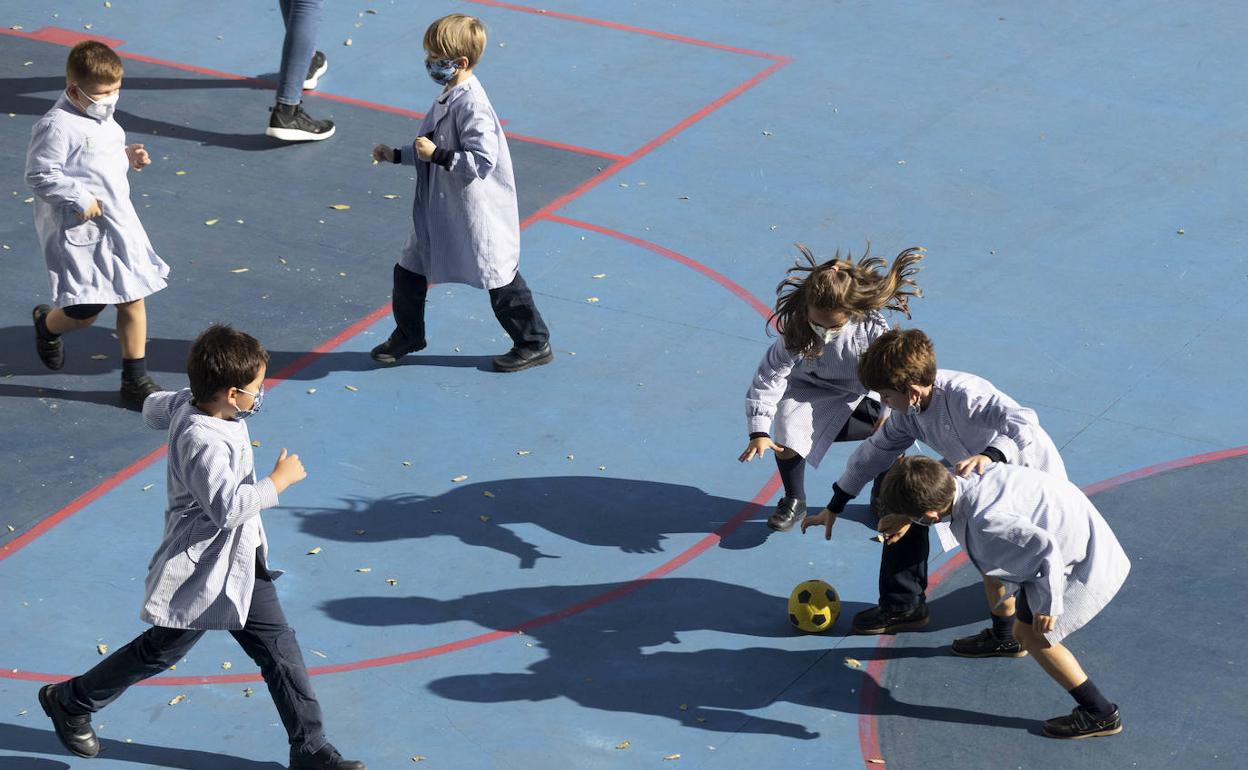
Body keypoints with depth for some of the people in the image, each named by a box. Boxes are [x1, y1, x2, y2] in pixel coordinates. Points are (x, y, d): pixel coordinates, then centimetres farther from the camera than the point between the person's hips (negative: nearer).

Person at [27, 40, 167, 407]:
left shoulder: (100, 117, 10)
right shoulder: (57, 125, -19)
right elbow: (40, 175, -20)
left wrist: (128, 156, 7)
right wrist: (80, 199, -22)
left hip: (118, 222, 8)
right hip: (79, 230, -8)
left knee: (133, 299, 8)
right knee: (86, 312, -5)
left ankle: (135, 378, 20)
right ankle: (46, 323, 31)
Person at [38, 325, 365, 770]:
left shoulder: (186, 401, -3)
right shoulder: (202, 442, -32)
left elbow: (153, 409, 18)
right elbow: (228, 506, -36)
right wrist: (279, 480, -25)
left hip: (241, 562, 9)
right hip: (203, 570, -9)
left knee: (280, 650, 8)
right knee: (161, 650, 11)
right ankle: (71, 702, 33)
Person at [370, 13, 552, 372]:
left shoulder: (471, 105, -25)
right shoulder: (448, 96, 5)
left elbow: (482, 160, -30)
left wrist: (437, 154, -28)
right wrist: (398, 155, 14)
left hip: (477, 214, -10)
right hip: (439, 208, 10)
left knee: (499, 279, 4)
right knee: (409, 271, 14)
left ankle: (534, 345, 19)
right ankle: (408, 336, 32)